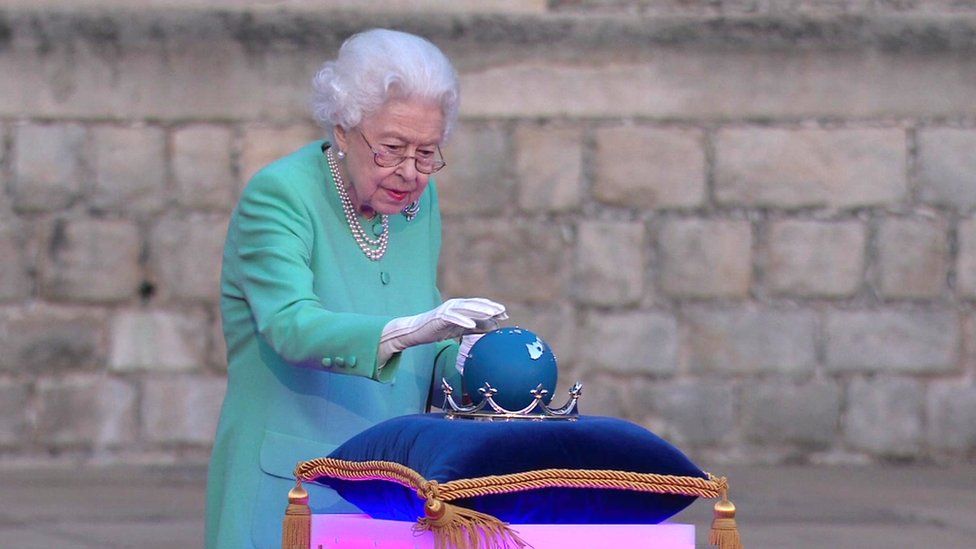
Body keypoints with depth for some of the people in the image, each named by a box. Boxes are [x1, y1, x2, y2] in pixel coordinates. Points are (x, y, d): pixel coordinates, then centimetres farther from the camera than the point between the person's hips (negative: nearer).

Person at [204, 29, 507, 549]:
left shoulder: (419, 197, 9)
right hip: (292, 483, -6)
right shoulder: (277, 194, -12)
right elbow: (292, 327, -27)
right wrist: (410, 330, -41)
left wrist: (463, 354, -12)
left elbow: (429, 351, 12)